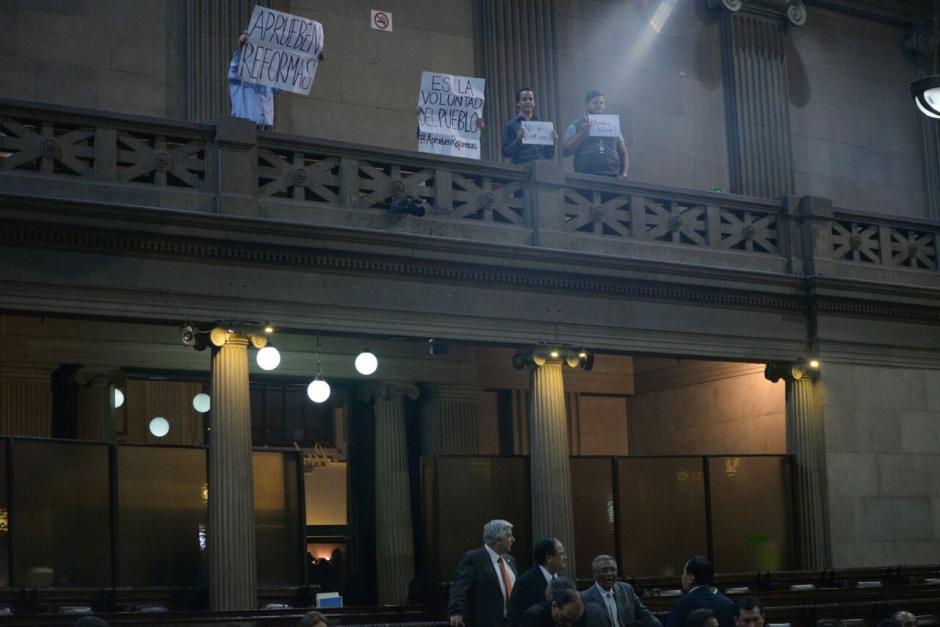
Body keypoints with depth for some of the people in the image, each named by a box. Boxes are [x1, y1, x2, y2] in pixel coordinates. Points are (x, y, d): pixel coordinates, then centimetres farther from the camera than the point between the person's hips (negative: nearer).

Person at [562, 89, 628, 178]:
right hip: (587, 179, -2)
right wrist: (582, 134, -9)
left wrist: (624, 174, 1)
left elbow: (623, 154, 17)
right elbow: (565, 152, 0)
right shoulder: (575, 126, 10)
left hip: (613, 177, 2)